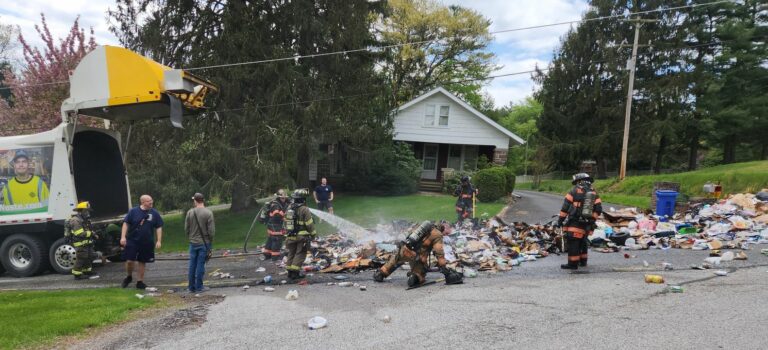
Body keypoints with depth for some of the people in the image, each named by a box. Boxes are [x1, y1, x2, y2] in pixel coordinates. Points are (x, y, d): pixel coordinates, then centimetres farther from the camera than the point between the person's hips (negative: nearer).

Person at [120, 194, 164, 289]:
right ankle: (129, 277, 23)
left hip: (147, 242, 2)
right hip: (132, 241, -2)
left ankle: (139, 282, 21)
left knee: (142, 262, 9)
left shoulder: (154, 213, 2)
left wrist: (159, 241, -3)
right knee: (130, 261, -6)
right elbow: (126, 223, -2)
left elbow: (159, 227, 4)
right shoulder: (133, 211, -3)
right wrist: (123, 237, -11)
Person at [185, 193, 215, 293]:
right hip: (204, 243, -3)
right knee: (200, 265, 3)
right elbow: (211, 230, -11)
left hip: (193, 243, 3)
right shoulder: (208, 213, -11)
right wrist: (211, 243, 3)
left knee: (192, 265, 11)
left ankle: (191, 287, 19)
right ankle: (198, 287, 7)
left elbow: (186, 228, 3)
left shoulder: (190, 212, -2)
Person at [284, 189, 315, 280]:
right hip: (302, 236, -6)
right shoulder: (304, 209, -15)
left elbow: (286, 222, 17)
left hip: (291, 236, 7)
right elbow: (309, 224, -13)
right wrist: (313, 234, -2)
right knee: (300, 254, -1)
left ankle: (290, 271, 18)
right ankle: (295, 273, -3)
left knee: (291, 253, 15)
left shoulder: (289, 208, 7)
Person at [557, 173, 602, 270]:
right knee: (582, 241, 21)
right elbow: (598, 209, 6)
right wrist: (592, 220, 12)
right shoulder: (594, 193, 11)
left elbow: (565, 206, -6)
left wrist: (561, 219, -2)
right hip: (587, 224, 6)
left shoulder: (575, 190, -3)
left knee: (573, 242, -4)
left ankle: (573, 263, -5)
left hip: (575, 223, -6)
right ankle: (583, 261, 31)